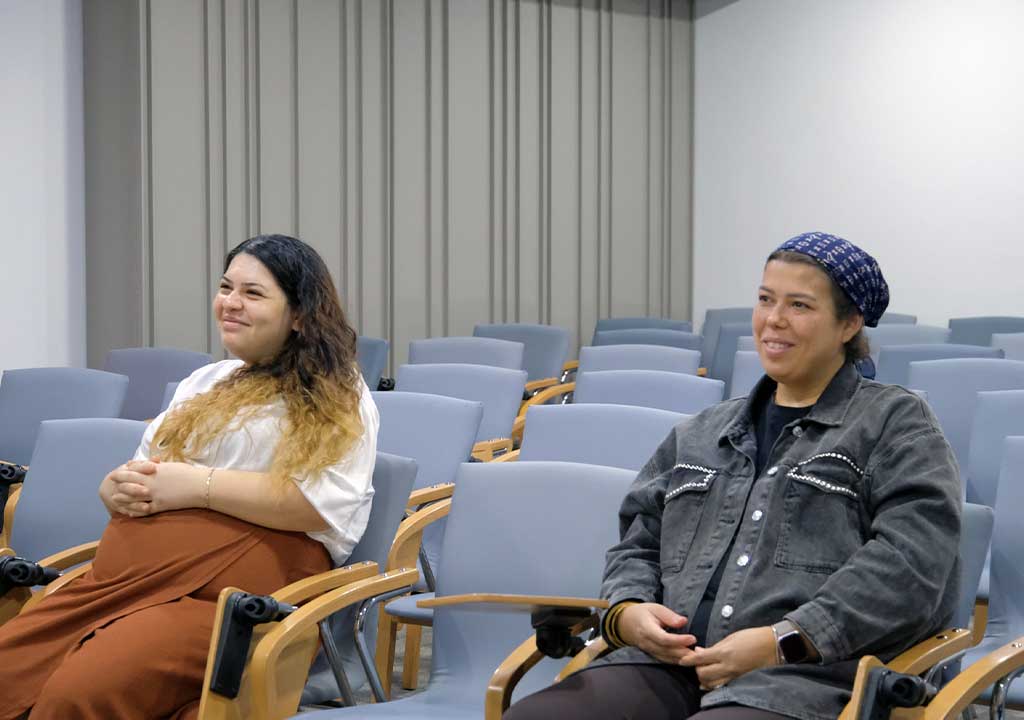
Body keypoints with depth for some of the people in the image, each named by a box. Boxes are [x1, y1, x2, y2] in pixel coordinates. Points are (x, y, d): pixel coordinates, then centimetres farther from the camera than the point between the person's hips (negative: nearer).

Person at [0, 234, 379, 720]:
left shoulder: (337, 398, 4)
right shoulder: (204, 383, 25)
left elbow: (326, 504, -12)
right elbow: (143, 474, 26)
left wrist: (198, 485, -13)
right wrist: (122, 488, 1)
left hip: (232, 593, -7)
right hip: (126, 575, 7)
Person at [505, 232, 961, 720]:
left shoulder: (896, 423, 8)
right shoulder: (702, 433, 26)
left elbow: (909, 562, -6)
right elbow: (637, 544, 27)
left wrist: (784, 642, -15)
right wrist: (625, 612, 3)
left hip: (802, 678, -5)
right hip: (667, 666, 5)